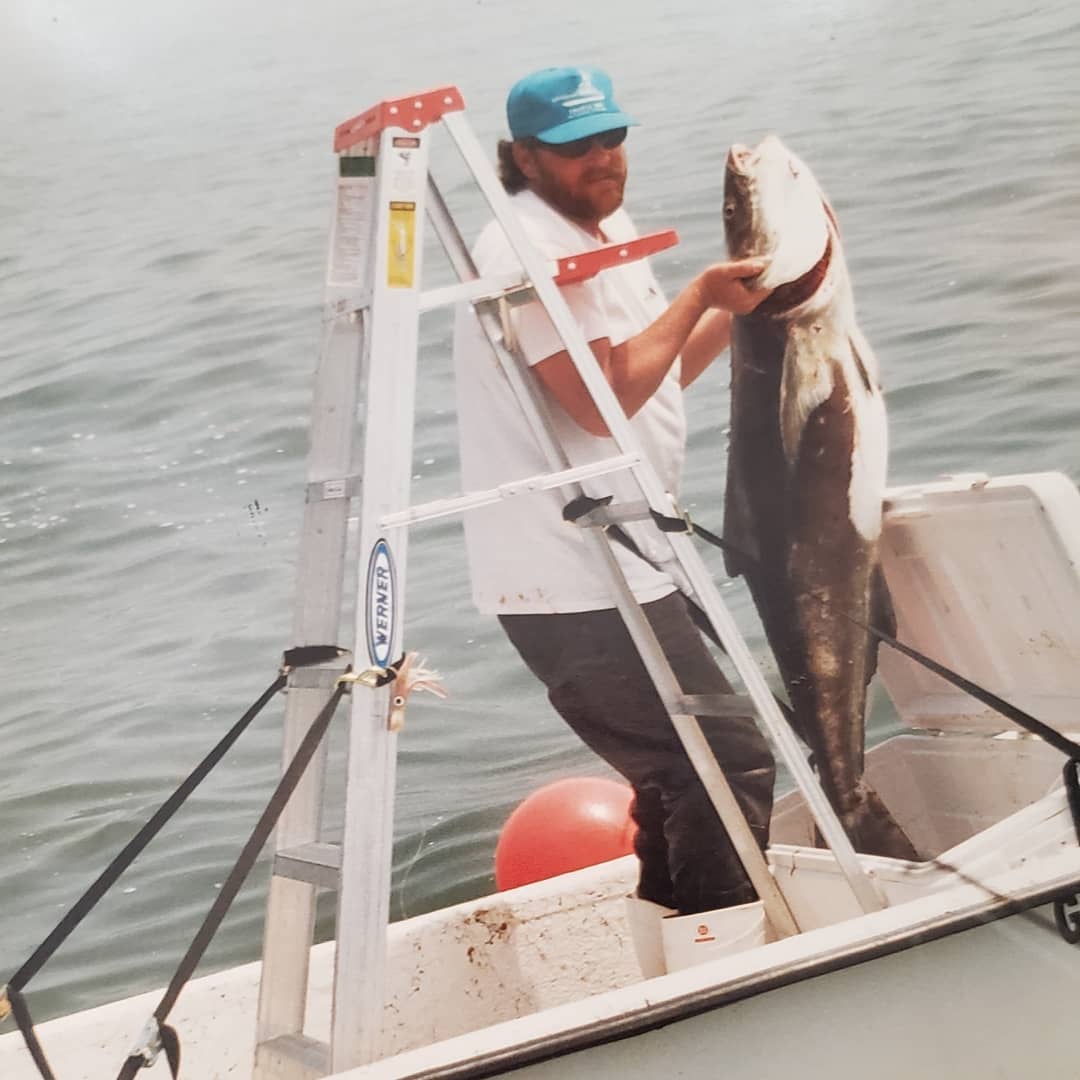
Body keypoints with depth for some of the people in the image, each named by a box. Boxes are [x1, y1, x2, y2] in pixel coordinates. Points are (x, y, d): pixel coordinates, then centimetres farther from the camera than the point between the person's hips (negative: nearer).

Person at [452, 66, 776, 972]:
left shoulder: (606, 231, 17)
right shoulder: (528, 250, -14)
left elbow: (656, 376, 21)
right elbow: (604, 399, -23)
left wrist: (738, 302, 10)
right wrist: (699, 296, -14)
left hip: (615, 562, 11)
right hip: (571, 581, -11)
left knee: (681, 769, 21)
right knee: (728, 759, -7)